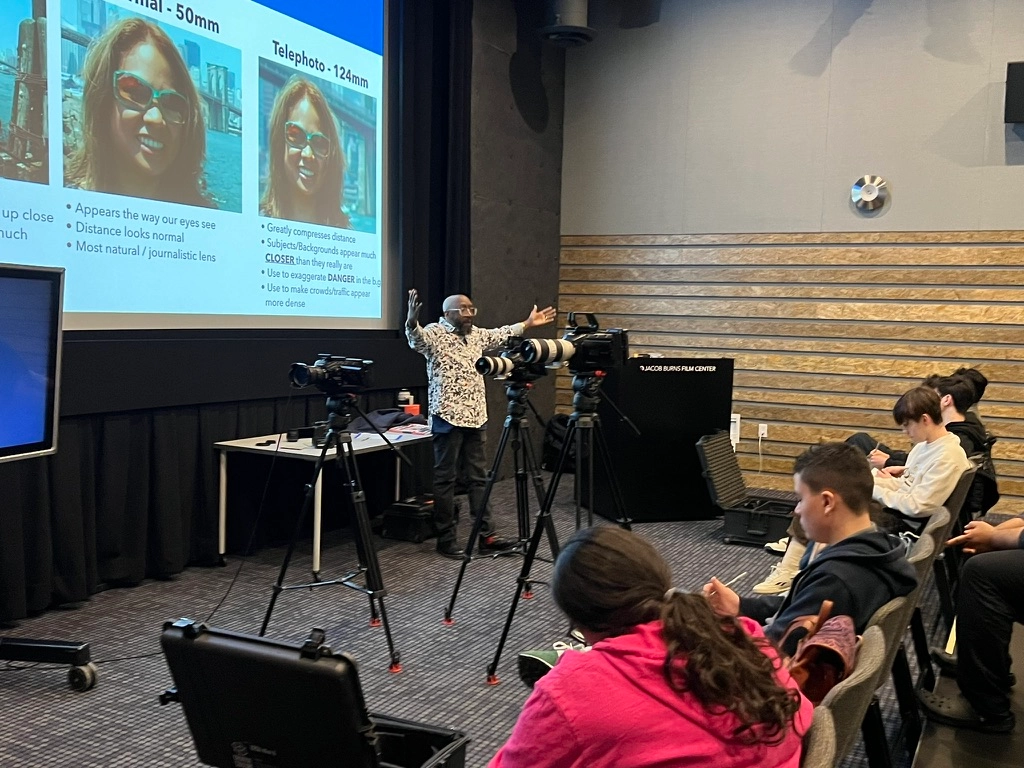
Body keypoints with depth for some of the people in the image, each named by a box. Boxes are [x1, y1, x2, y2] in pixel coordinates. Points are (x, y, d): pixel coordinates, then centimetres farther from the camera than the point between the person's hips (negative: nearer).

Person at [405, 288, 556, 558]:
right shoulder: (434, 333, -8)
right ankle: (446, 540, 6)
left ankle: (486, 534, 17)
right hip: (448, 417, -7)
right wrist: (411, 321, -51)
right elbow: (417, 339, -30)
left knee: (478, 476, 11)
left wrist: (527, 323, 34)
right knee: (446, 479, -1)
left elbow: (501, 335, 32)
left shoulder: (475, 334, 15)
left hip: (475, 416, 8)